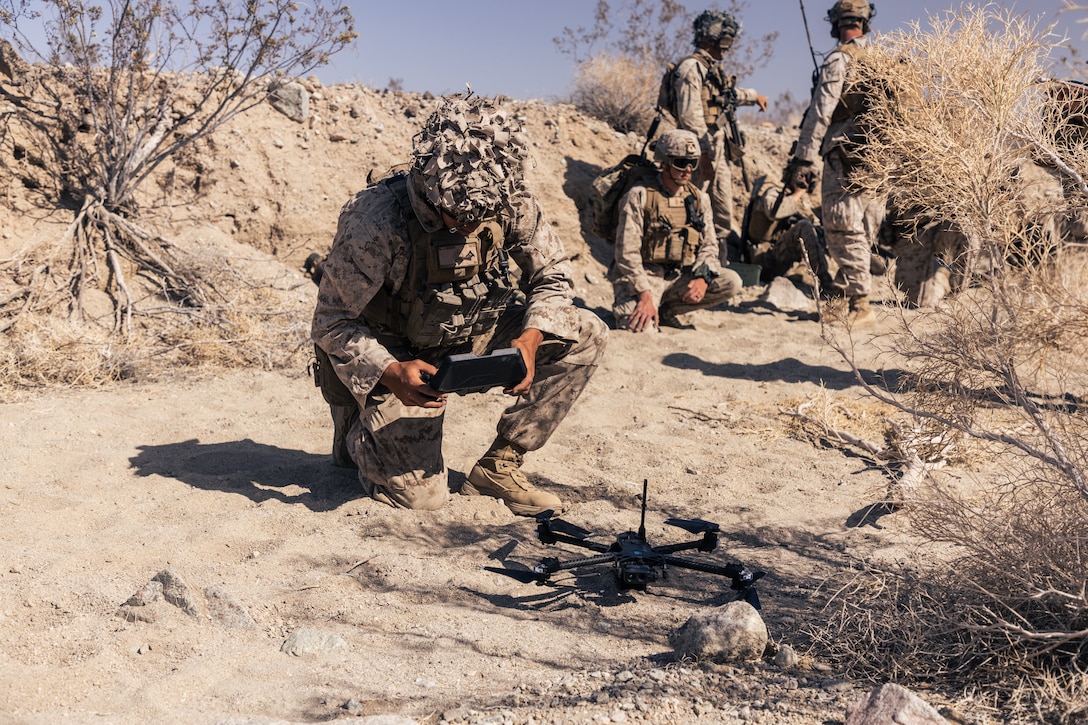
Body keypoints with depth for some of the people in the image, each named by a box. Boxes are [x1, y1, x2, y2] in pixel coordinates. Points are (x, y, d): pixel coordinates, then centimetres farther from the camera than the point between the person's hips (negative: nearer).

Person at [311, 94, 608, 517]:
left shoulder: (510, 204, -18)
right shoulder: (374, 222, -31)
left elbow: (553, 276, -3)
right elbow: (331, 323, -21)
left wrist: (529, 339, -23)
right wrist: (392, 374, -38)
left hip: (469, 336, 5)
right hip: (394, 357, -5)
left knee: (586, 335, -12)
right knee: (421, 494, -16)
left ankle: (498, 465, -3)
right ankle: (357, 430, 19)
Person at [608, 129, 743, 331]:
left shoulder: (699, 198, 8)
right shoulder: (640, 196, -9)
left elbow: (709, 244, 8)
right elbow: (627, 252, -15)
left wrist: (702, 278, -14)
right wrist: (644, 294, -25)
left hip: (680, 277, 6)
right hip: (644, 275, -5)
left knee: (731, 282, -14)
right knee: (638, 327, -31)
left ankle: (667, 309, 1)